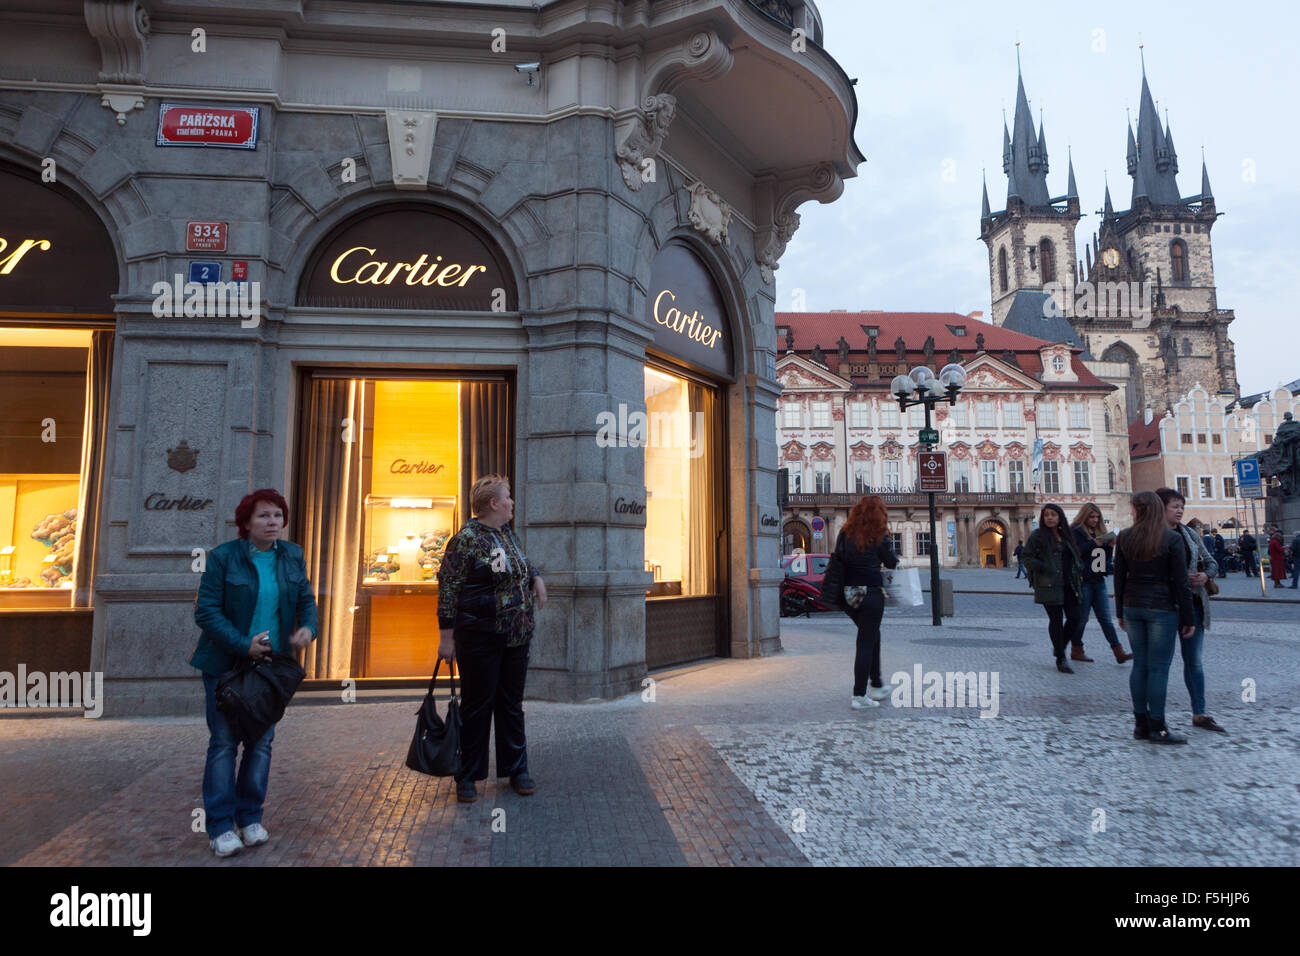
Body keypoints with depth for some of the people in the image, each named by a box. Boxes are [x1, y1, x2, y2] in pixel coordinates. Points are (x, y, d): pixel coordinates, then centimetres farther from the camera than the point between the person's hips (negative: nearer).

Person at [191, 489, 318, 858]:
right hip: (226, 664, -4)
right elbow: (206, 611, -13)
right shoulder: (222, 557, -10)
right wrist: (243, 645, -21)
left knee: (262, 741, 8)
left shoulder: (292, 556, 3)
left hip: (271, 663, 4)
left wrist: (308, 627, -13)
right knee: (224, 742, 1)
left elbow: (306, 599, 8)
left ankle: (250, 819, 21)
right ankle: (221, 827, 11)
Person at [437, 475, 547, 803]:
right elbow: (448, 587, -12)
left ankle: (516, 770, 26)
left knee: (512, 704, 14)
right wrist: (447, 636, -14)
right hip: (480, 638, -7)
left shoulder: (507, 532, 10)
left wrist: (536, 577, 6)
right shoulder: (466, 539, -13)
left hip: (517, 638, 7)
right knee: (477, 705, 4)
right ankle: (467, 777, 19)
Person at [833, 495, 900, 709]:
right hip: (870, 593, -5)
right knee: (866, 642, 2)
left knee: (872, 635, 23)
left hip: (848, 593, 5)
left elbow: (838, 558, 7)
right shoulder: (879, 537, -8)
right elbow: (892, 563, 3)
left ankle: (877, 685, 30)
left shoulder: (845, 534, 2)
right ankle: (859, 695, 3)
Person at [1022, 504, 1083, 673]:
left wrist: (1075, 579, 10)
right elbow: (1027, 559, -6)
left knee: (1074, 618, 0)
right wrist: (1046, 569, -17)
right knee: (1056, 619, -3)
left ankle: (1059, 646, 25)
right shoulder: (1037, 535, -2)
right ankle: (1060, 659, 5)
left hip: (1067, 584, 5)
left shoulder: (1065, 536, 16)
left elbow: (1073, 559, 24)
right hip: (1049, 585, -5)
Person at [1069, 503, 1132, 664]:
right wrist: (1094, 543, -21)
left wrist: (1109, 544, 0)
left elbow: (1106, 556, 17)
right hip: (1083, 581, -6)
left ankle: (1119, 652, 1)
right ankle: (1076, 650, 12)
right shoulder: (1076, 532, -4)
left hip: (1098, 580, 6)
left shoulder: (1099, 532, 16)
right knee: (1081, 618, 1)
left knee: (1105, 618, 4)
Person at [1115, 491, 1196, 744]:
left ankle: (1141, 724, 15)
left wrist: (1120, 612, 13)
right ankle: (1157, 728, 5)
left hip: (1133, 606, 4)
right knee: (1159, 667, 1)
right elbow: (1180, 582, -8)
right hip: (1162, 608, -3)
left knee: (1139, 664, 10)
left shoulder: (1124, 537, 0)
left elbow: (1119, 578, 4)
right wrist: (1188, 618, 0)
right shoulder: (1172, 539, -8)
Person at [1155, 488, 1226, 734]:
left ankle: (1199, 714, 21)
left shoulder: (1190, 534, 9)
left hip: (1193, 603, 6)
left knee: (1194, 661, 12)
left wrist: (1205, 575, -4)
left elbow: (1211, 562, 17)